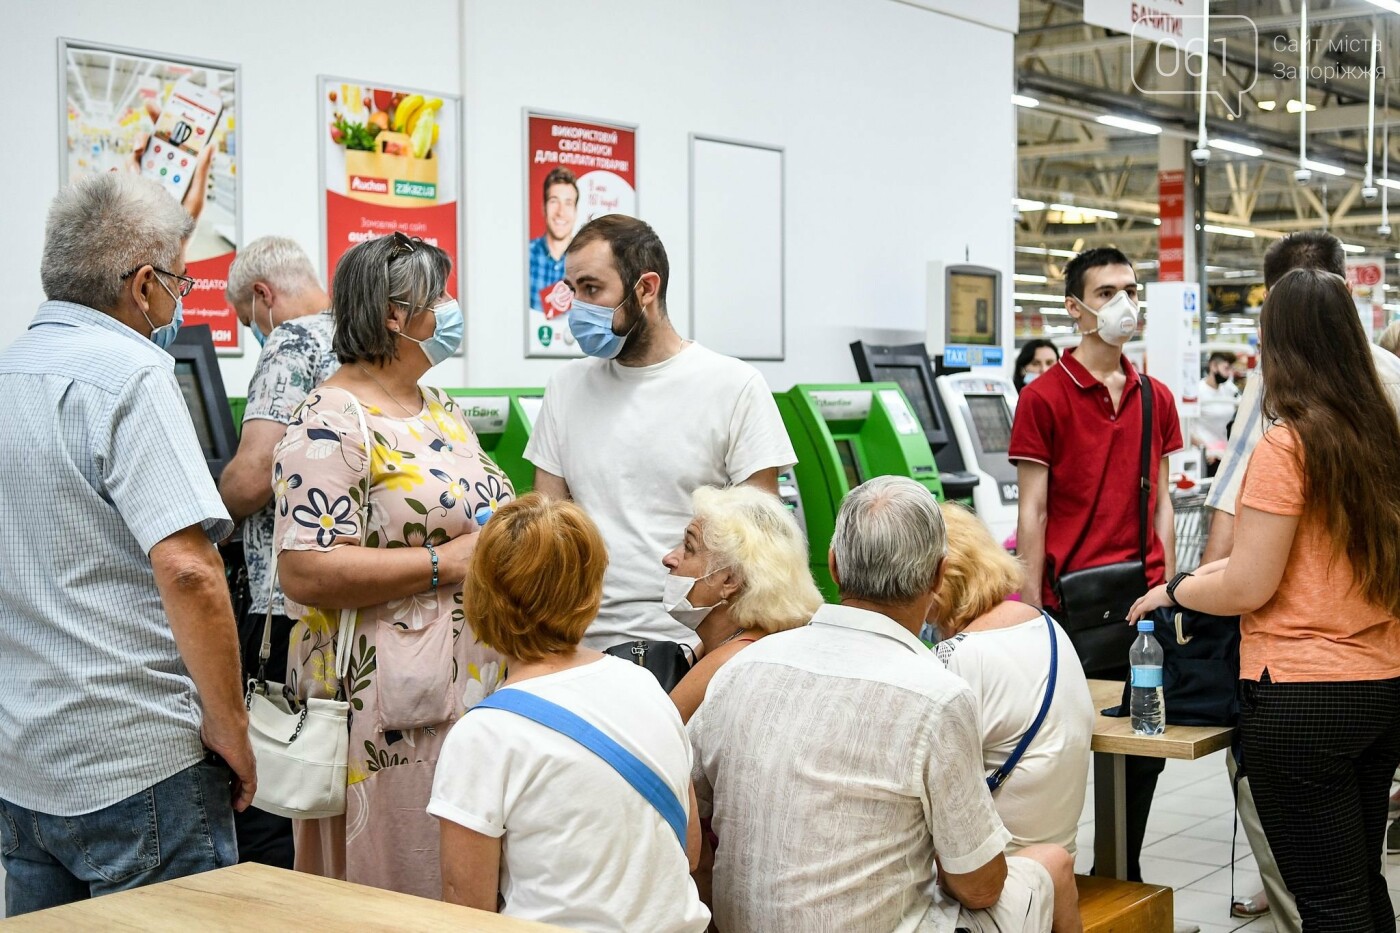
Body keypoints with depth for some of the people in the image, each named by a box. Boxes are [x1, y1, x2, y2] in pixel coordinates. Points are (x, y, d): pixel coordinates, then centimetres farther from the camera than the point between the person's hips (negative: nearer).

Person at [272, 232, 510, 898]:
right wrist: (446, 562, -19)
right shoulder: (331, 424, -12)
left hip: (481, 687, 9)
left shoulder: (443, 412, 16)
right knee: (396, 889, -1)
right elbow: (307, 573, -22)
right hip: (389, 710, -8)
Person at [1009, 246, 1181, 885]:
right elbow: (1032, 512, -6)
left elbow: (1160, 504, 14)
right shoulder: (1044, 398, -4)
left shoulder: (1156, 399, 12)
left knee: (1145, 746, 10)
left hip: (1145, 600, 5)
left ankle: (1124, 876, 24)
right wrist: (1030, 612, -9)